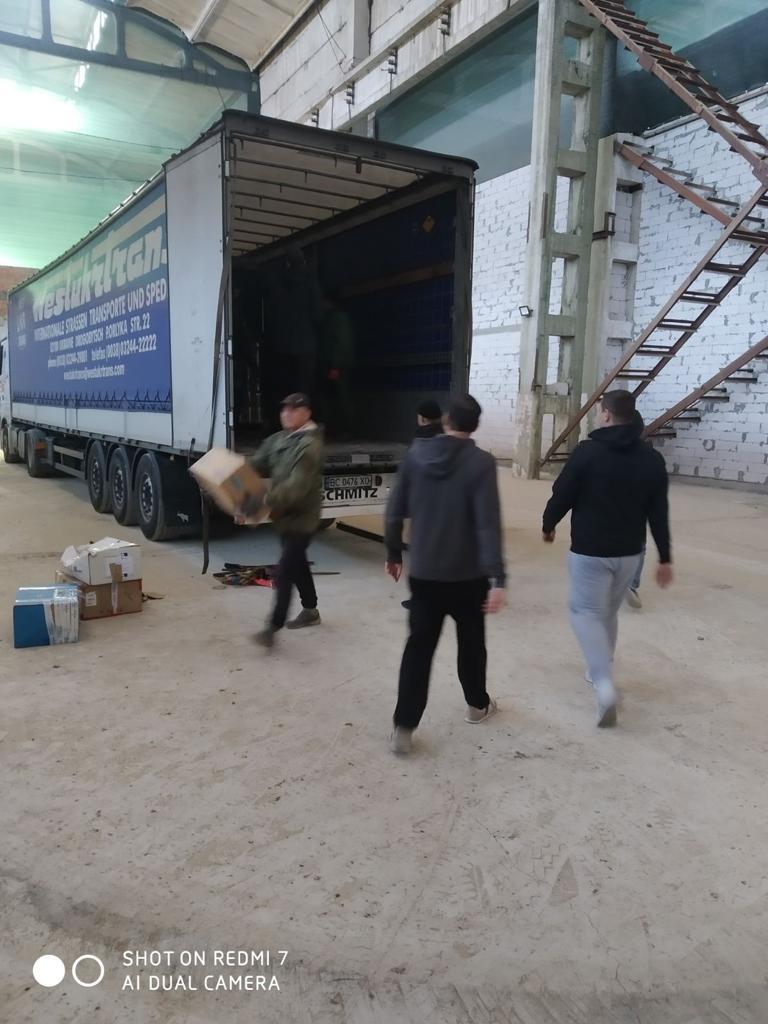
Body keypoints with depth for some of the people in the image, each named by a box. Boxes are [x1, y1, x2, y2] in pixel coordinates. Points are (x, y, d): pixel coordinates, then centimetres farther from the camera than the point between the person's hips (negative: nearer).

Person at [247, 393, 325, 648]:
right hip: (284, 514, 9)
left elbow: (298, 484, -29)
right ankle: (310, 610, 38)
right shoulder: (277, 440, 9)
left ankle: (273, 627, -7)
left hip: (301, 516, -9)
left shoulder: (310, 445, -19)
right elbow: (257, 466, 6)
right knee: (297, 563, 21)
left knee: (285, 569, -10)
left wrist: (269, 502, -37)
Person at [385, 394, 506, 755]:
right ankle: (477, 704, 39)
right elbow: (488, 524, -20)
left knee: (418, 646, 7)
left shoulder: (416, 452, -2)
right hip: (467, 575, -2)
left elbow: (395, 510, 2)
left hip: (423, 572, 2)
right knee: (471, 641, 19)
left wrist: (393, 553, 15)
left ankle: (403, 727, 3)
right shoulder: (481, 462, -13)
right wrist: (497, 578, -20)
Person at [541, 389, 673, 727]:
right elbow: (659, 513, 3)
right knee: (609, 612, 21)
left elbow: (562, 496, -9)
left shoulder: (587, 452, -14)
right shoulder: (652, 459, 1)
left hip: (589, 551, -5)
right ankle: (600, 670, 34)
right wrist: (665, 558, 9)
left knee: (585, 611, 3)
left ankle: (604, 683, -13)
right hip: (629, 552, 5)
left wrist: (548, 525, 10)